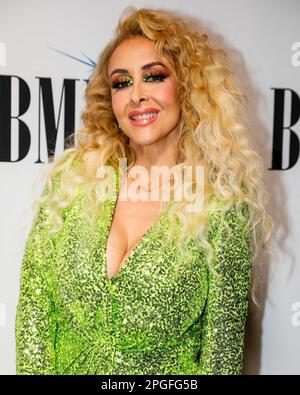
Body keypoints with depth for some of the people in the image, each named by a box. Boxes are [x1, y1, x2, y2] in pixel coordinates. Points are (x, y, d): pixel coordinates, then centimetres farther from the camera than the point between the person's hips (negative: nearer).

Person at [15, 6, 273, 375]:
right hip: (68, 365, 2)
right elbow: (33, 303, -7)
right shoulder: (72, 178, -8)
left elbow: (222, 343, -11)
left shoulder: (223, 208, -14)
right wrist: (34, 369, -13)